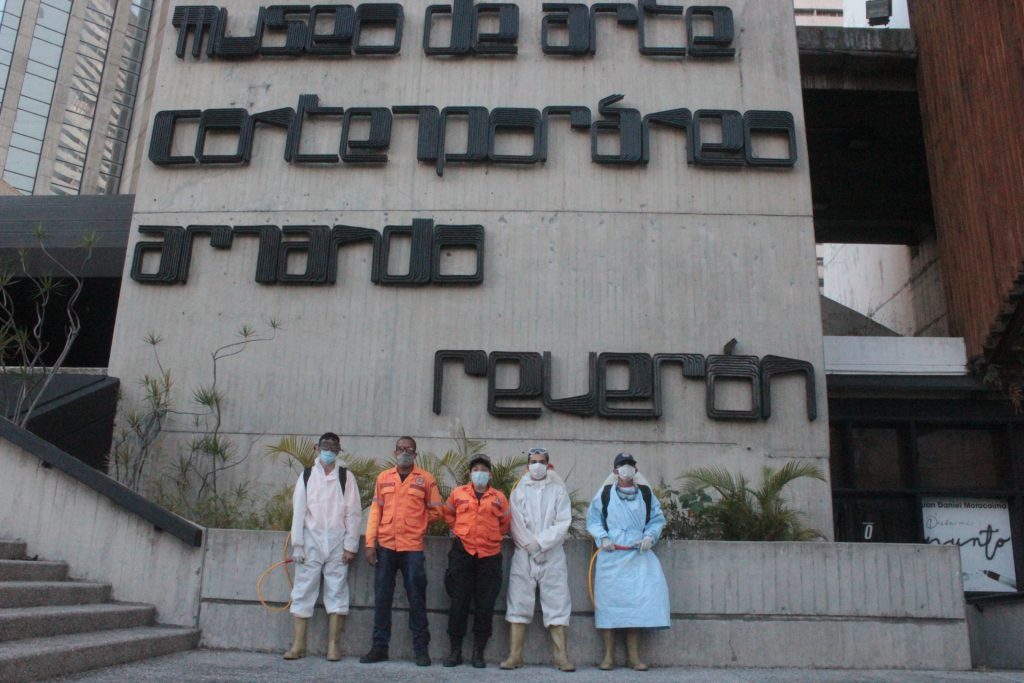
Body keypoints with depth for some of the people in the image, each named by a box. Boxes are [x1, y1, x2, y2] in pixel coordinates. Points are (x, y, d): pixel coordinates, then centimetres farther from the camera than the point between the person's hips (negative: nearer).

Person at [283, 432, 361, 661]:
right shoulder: (306, 476, 9)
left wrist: (350, 545, -4)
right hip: (311, 541, 1)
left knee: (337, 591, 1)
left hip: (337, 543, -1)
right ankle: (298, 644, 9)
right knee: (303, 591, 2)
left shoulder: (346, 477, 6)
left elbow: (353, 513, 2)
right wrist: (297, 545, -2)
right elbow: (298, 511, 4)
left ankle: (333, 645, 8)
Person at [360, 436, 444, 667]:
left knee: (416, 599, 1)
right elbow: (375, 511, 6)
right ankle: (379, 646, 18)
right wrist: (370, 543, 0)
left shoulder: (425, 479, 3)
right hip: (385, 546, 2)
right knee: (382, 598, 7)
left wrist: (415, 524, 9)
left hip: (413, 547, -2)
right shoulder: (384, 477, 10)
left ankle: (421, 648, 11)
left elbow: (436, 511, 7)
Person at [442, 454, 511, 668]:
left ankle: (478, 652, 13)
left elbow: (505, 523, 17)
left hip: (489, 556, 0)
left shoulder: (499, 497, 6)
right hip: (462, 554, 0)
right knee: (459, 603, 2)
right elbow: (448, 514, 20)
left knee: (485, 606, 3)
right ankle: (455, 650, 12)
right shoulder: (458, 493, 6)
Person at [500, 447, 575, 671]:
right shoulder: (518, 491, 11)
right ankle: (515, 655, 1)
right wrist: (531, 546, -10)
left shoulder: (558, 490, 8)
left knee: (557, 603, -2)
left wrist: (540, 543, -11)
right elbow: (516, 525, 2)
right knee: (519, 603, -2)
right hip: (523, 554, 1)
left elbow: (563, 523, -2)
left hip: (553, 554, -1)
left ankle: (560, 655, 2)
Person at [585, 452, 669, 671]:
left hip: (638, 555, 1)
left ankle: (634, 655, 10)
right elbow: (593, 520, 6)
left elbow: (657, 519, 12)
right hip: (610, 556, -1)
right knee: (609, 602, 0)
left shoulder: (646, 493, 9)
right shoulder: (604, 494, 4)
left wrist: (650, 536, -6)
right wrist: (603, 537, -9)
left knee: (637, 602, -2)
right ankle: (609, 656, 10)